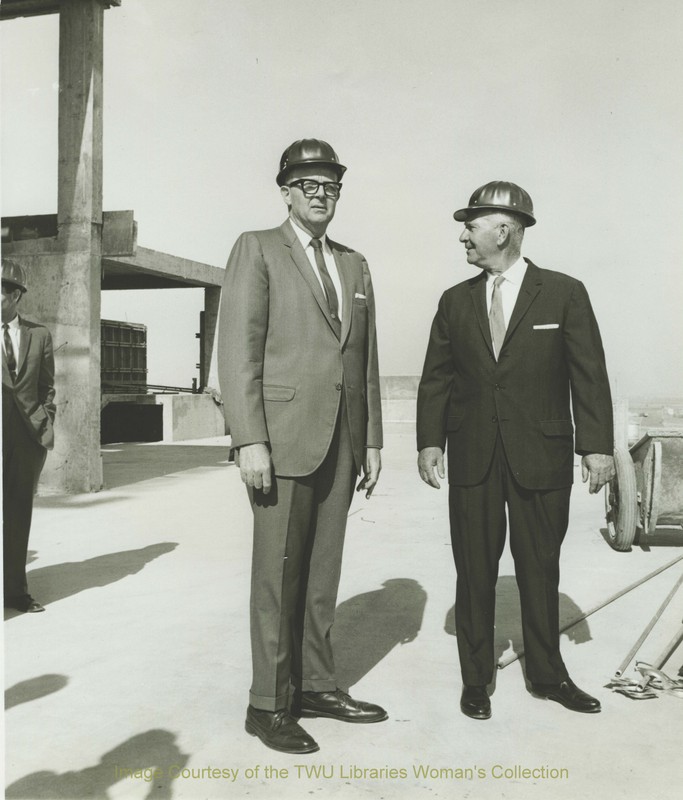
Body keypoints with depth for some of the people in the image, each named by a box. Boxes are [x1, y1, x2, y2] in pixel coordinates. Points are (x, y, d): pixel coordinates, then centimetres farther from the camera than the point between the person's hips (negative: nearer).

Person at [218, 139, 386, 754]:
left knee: (323, 567, 10)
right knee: (279, 571, 0)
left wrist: (372, 439, 12)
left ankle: (315, 685, 21)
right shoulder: (257, 249, 1)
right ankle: (269, 703, 10)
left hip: (342, 441, 5)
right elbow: (239, 348, -8)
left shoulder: (355, 266, 18)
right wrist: (249, 440, -16)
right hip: (283, 436, -5)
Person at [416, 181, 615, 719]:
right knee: (474, 572, 8)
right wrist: (430, 441, -1)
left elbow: (589, 376, -2)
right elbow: (436, 378, 9)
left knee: (541, 570, 10)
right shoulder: (455, 301, 9)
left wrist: (597, 446, -8)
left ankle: (548, 674, 28)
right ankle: (476, 679, 22)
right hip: (472, 459, 2)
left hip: (541, 459, -2)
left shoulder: (564, 294, -1)